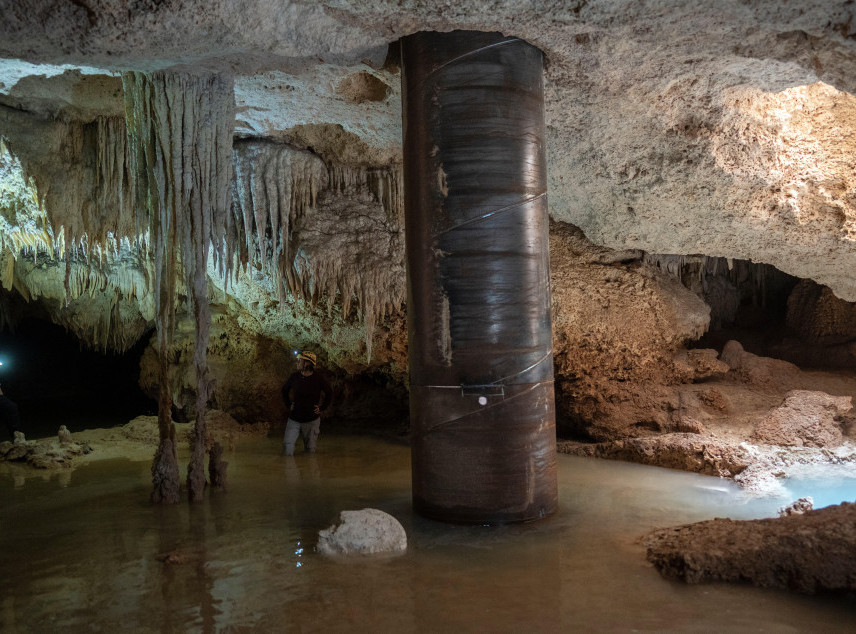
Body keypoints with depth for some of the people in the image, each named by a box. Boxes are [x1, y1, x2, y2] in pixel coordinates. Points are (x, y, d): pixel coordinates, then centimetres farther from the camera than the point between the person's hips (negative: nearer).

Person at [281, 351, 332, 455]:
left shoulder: (318, 379, -9)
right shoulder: (294, 377, -3)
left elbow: (329, 394, 5)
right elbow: (285, 390, 16)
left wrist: (321, 408, -2)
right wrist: (289, 404, 9)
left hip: (312, 420, -1)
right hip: (294, 418, 2)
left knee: (310, 450, 9)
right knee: (287, 452, -4)